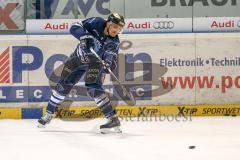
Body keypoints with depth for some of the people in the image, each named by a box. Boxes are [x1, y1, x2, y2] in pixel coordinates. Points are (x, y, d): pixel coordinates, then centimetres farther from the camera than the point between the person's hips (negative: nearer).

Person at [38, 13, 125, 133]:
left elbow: (112, 61, -26)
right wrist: (84, 36, -45)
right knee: (64, 84, 7)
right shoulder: (96, 23, -22)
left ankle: (113, 119, -28)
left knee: (93, 87, -24)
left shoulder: (114, 42, -21)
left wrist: (109, 64, -49)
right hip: (80, 56, 2)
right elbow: (75, 27, -26)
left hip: (96, 62, -2)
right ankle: (49, 113, 25)